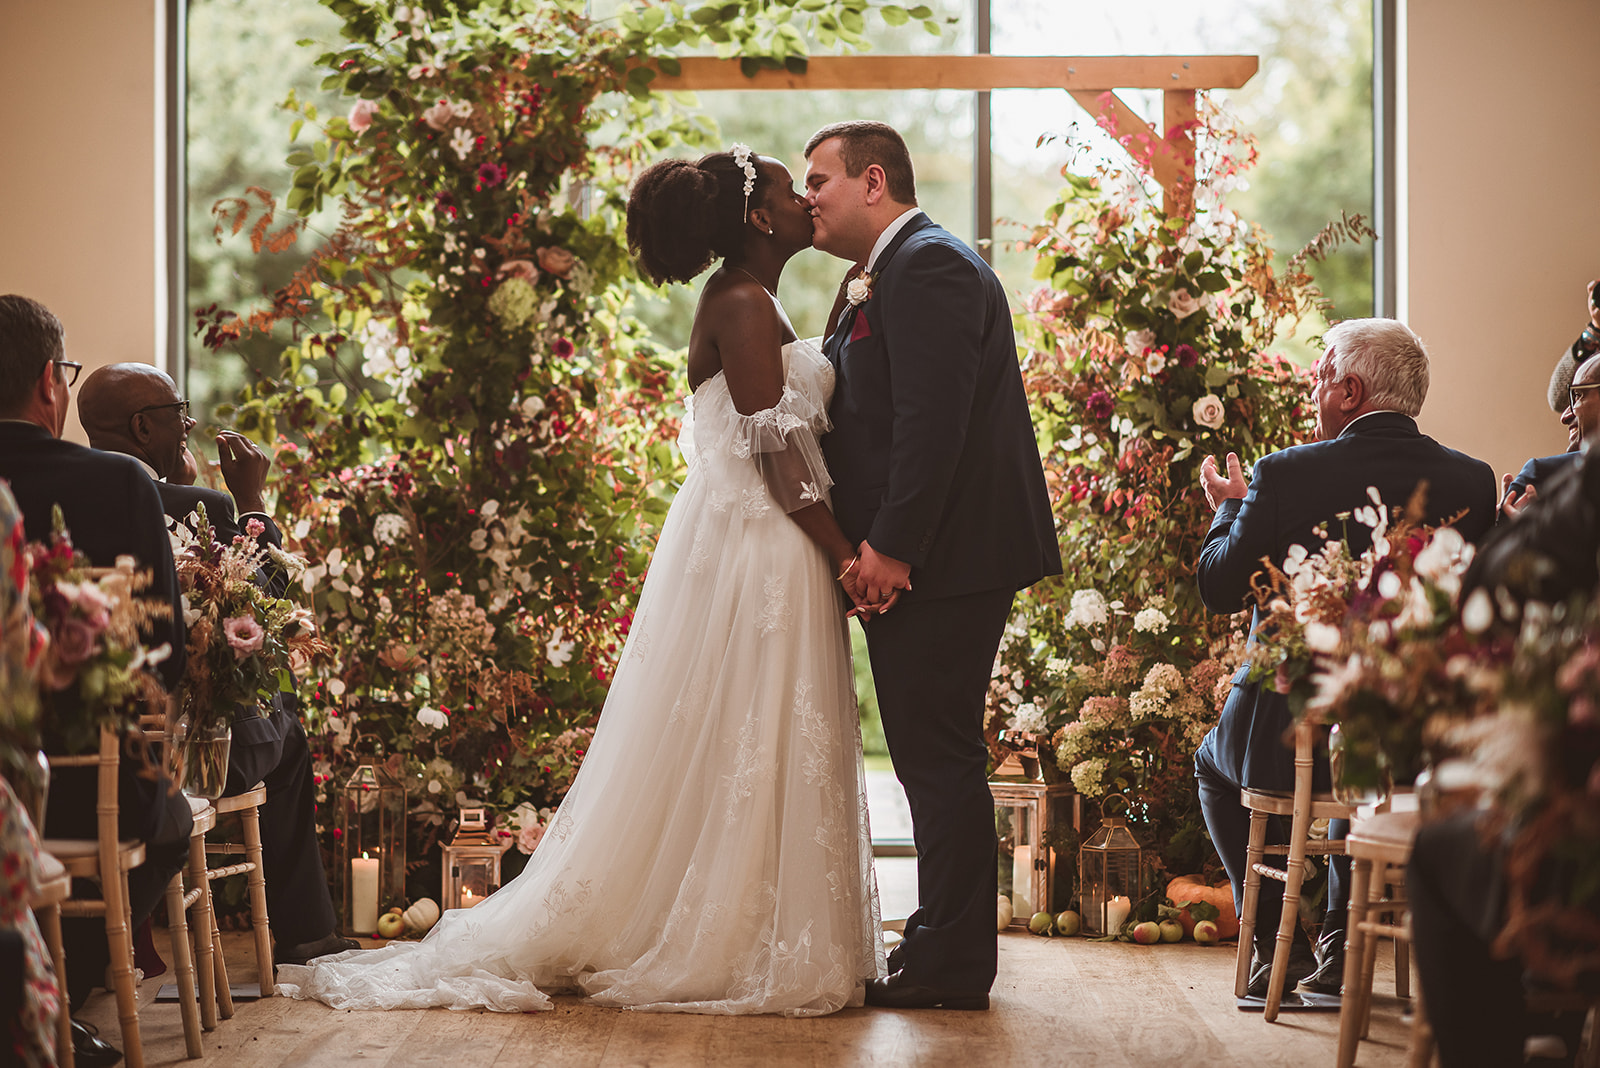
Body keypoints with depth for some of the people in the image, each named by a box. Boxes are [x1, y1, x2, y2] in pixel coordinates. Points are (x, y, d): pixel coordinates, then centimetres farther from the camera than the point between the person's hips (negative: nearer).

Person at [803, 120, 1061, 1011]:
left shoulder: (930, 266, -12)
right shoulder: (883, 279, 20)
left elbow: (933, 420, -21)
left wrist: (892, 545, -21)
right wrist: (874, 542, 9)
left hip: (944, 561, -11)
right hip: (904, 559, 11)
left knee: (939, 754, -7)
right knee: (933, 755, 15)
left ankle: (952, 966, -1)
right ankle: (945, 947, 23)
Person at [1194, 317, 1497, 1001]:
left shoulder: (1286, 475, -15)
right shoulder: (1472, 480, -4)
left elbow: (1219, 589, -7)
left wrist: (1230, 508, 13)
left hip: (1298, 737, -4)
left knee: (1215, 765, 30)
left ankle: (1277, 946, 20)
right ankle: (1341, 943, 31)